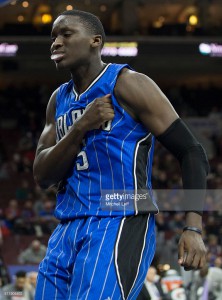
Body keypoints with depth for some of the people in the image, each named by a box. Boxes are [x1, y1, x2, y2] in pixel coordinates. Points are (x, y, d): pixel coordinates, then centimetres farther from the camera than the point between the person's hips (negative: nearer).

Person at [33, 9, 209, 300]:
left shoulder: (127, 85, -6)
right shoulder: (59, 100, 15)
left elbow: (191, 151, -8)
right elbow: (42, 176, 7)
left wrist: (194, 227, -19)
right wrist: (81, 127, -9)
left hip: (121, 226, -7)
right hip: (66, 232, 8)